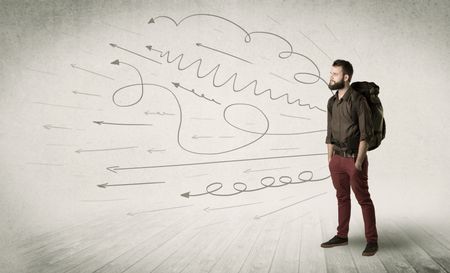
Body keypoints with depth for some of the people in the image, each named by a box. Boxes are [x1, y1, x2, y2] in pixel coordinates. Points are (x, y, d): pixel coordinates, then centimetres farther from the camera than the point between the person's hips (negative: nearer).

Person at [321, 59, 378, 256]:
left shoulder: (358, 100, -11)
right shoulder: (332, 102, 10)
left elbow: (365, 134, -14)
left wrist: (358, 163, -16)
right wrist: (330, 160, 12)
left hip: (354, 158, -6)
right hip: (337, 158, 7)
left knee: (363, 199, 0)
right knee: (342, 197, 14)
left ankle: (372, 240, 10)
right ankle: (342, 236, 25)